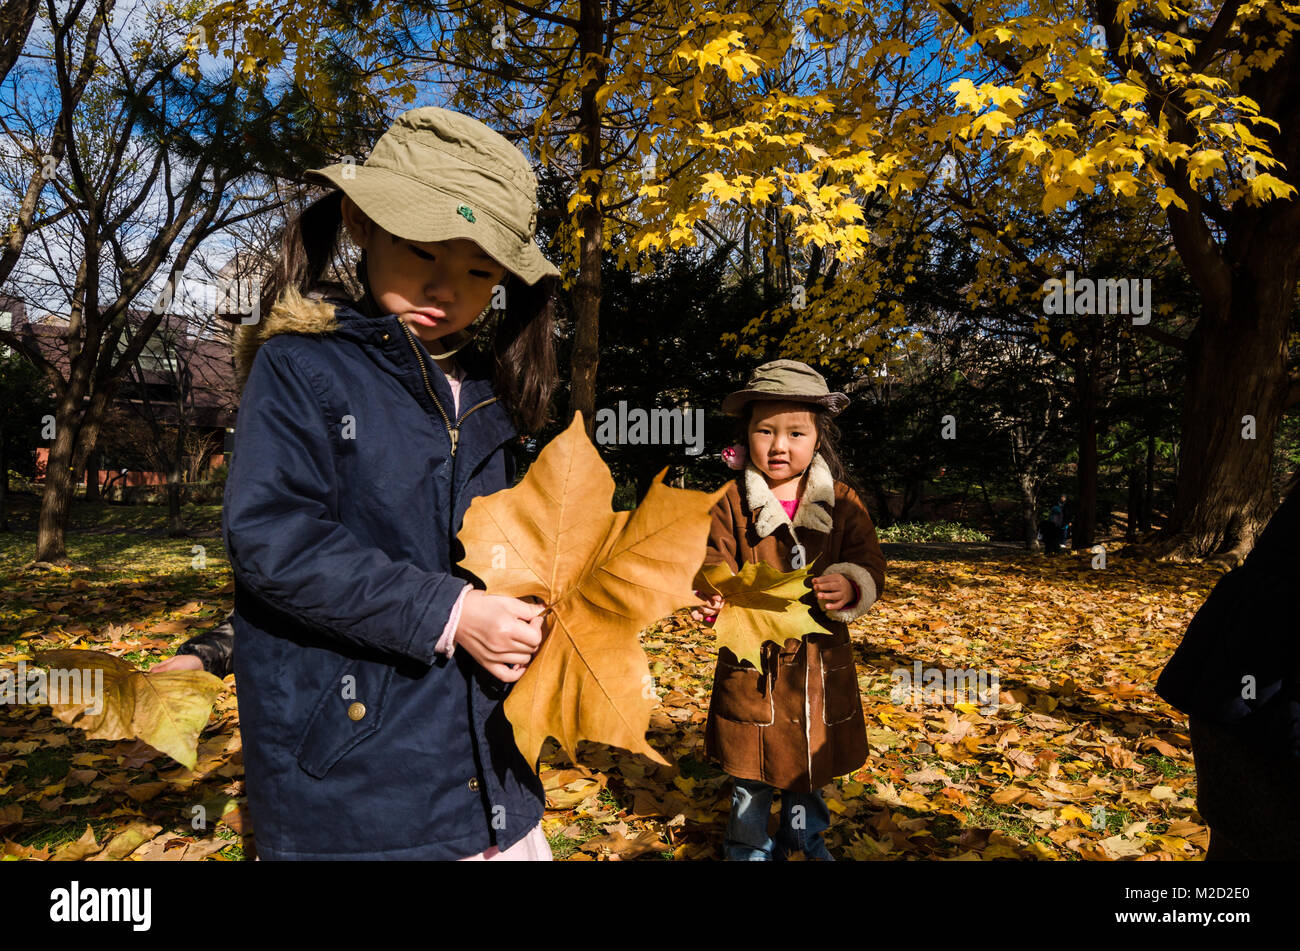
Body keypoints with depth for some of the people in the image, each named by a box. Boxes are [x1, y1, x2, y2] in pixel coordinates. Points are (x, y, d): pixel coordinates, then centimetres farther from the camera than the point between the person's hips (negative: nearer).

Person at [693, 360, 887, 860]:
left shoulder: (842, 501, -1)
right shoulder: (732, 502, -5)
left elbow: (869, 563, -3)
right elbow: (715, 564, -6)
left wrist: (850, 586, -25)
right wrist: (712, 597, -28)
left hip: (819, 658, 2)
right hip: (751, 657, -1)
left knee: (811, 765, 19)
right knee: (750, 772, 10)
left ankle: (805, 840, 44)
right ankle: (750, 849, 33)